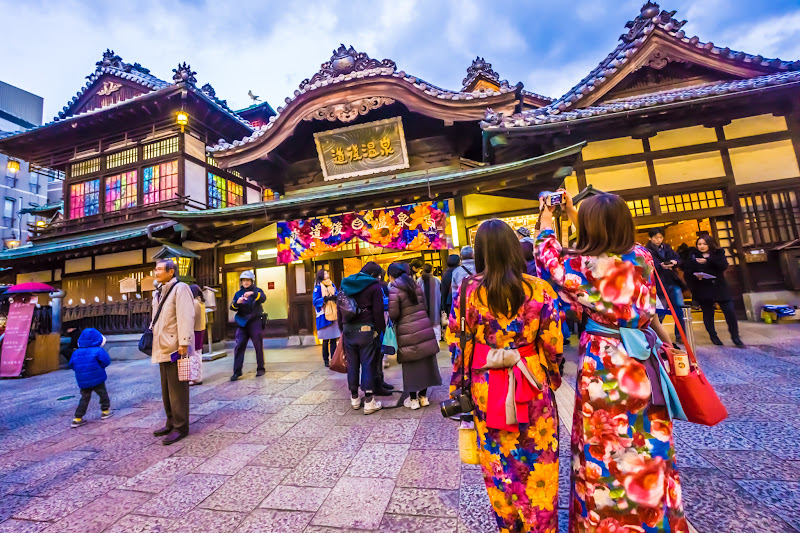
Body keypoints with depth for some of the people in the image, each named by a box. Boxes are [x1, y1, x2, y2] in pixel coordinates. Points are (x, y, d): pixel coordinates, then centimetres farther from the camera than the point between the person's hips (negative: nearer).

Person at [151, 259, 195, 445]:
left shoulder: (180, 289, -11)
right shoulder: (159, 293, 18)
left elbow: (185, 317, -20)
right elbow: (157, 320, 24)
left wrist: (183, 343, -24)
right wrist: (152, 336, 20)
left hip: (175, 348, -10)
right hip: (163, 349, 10)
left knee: (177, 390, -2)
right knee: (166, 389, 18)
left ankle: (180, 427, 8)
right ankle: (171, 424, 31)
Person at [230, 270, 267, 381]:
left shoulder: (257, 291, 3)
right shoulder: (238, 293, 13)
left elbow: (263, 298, -19)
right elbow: (232, 307, 3)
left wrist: (253, 294, -37)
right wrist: (237, 302, -19)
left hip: (255, 322, -3)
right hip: (242, 323, 3)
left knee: (258, 346, 3)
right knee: (239, 346, -4)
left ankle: (260, 369, 15)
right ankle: (237, 371, 3)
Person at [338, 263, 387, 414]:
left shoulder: (345, 284, 15)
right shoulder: (374, 286, -3)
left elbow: (339, 309, 16)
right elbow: (378, 312, -9)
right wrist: (380, 331, -2)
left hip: (348, 330, 5)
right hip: (366, 330, -5)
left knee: (352, 364, 13)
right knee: (368, 364, 2)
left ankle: (354, 398, 26)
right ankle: (369, 401, 6)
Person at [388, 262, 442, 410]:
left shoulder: (393, 290, -11)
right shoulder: (416, 285, 8)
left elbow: (393, 314, -13)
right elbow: (425, 306, 12)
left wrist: (391, 321, 8)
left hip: (407, 332, -5)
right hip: (424, 327, 5)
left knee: (411, 365, 8)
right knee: (425, 362, 13)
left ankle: (413, 399, 20)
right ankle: (423, 396, 26)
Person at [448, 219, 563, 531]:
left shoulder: (467, 291, -11)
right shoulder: (539, 289, -11)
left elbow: (457, 344, -6)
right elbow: (553, 344, -5)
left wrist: (460, 388, 7)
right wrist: (552, 378, 13)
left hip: (486, 389, 1)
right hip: (532, 387, 0)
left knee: (499, 465, 21)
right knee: (539, 464, 21)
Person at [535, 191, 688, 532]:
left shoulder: (582, 265, -17)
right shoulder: (641, 256, -2)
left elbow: (549, 261, 3)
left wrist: (546, 226, 18)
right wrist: (573, 215, 25)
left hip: (603, 364, -5)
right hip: (642, 362, 6)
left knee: (607, 449, 11)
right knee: (649, 444, 21)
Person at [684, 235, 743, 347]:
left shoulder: (718, 253, 7)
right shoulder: (692, 255, 5)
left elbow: (723, 265, -11)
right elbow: (687, 270, -3)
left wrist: (708, 260, -21)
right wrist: (695, 275, -22)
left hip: (719, 286, 1)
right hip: (702, 289, -1)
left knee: (730, 311, -1)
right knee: (708, 314, 5)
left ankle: (735, 337, 15)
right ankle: (713, 337, 20)